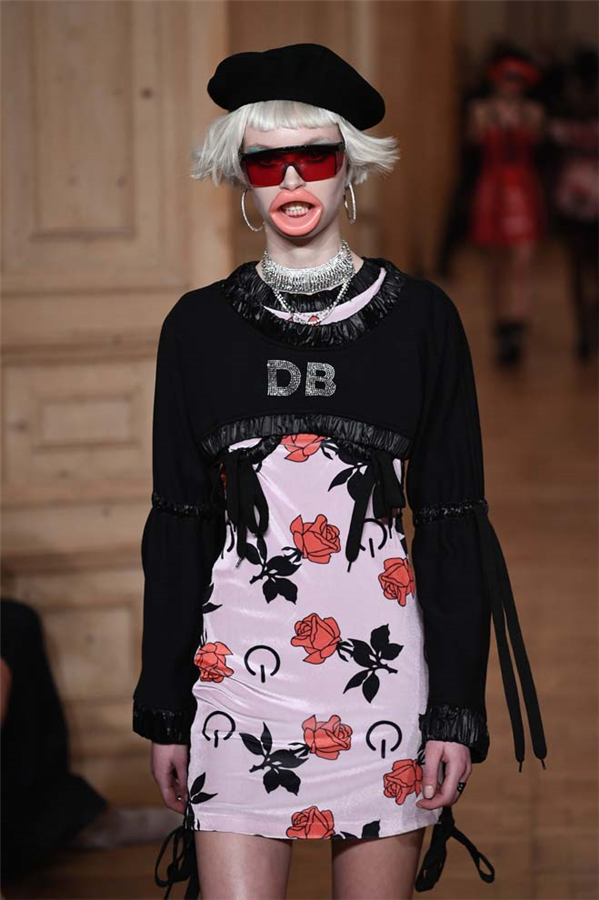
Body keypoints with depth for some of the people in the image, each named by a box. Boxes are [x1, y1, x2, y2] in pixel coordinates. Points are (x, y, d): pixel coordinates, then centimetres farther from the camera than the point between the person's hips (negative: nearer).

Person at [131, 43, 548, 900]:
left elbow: (453, 521, 3)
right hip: (238, 656, 1)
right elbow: (177, 523, 9)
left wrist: (457, 707, -3)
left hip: (383, 653, 0)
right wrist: (164, 710, 6)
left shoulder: (419, 317, 3)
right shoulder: (199, 325, 7)